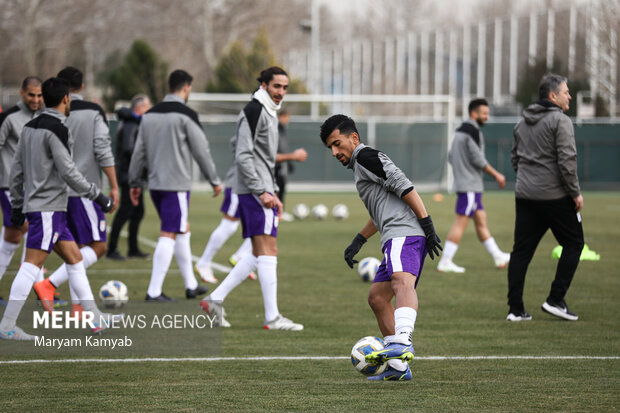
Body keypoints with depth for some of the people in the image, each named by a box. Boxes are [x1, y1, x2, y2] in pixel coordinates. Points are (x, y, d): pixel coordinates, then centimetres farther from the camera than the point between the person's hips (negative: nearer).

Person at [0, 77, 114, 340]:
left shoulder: (30, 128, 13)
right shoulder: (56, 129, -13)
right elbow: (68, 172, -17)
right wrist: (98, 196, -9)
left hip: (35, 203, 10)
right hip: (49, 207, -10)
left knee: (74, 259, 13)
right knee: (32, 264, -10)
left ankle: (95, 318, 16)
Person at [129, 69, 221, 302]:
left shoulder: (150, 115, 9)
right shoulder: (185, 115, -10)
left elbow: (139, 151, 12)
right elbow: (201, 151, -8)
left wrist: (135, 182, 19)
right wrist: (214, 181, 2)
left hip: (155, 184, 7)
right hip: (176, 184, -7)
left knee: (183, 230, 19)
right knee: (169, 235, -6)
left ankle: (191, 285, 25)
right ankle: (154, 292, -11)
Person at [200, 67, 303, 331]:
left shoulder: (269, 112, 20)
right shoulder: (253, 111, -11)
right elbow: (243, 156, -18)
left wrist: (273, 193, 22)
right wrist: (261, 191, -20)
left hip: (262, 192, 10)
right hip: (253, 191, -10)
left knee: (259, 255, 11)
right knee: (268, 251, -10)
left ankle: (215, 300, 14)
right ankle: (272, 318, -10)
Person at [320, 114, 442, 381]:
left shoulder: (366, 156, -1)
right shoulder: (359, 166, 30)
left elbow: (404, 187, -12)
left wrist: (428, 225, -17)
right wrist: (358, 241, 39)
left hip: (404, 233, -11)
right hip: (396, 238, 11)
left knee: (402, 282, -32)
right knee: (377, 297, 15)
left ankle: (403, 343, -57)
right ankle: (398, 367, 16)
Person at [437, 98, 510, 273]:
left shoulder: (460, 131, 16)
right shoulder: (473, 131, -14)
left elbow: (451, 157, 18)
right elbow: (478, 159, -17)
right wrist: (496, 175, -8)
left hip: (463, 183, 10)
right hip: (470, 186, -10)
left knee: (481, 221, 13)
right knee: (460, 223, -9)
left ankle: (498, 257, 18)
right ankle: (445, 262, -9)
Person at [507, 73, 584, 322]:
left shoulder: (522, 122, 14)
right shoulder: (560, 121, -11)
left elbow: (514, 158, 19)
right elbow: (567, 160, -17)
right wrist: (575, 193, -10)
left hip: (524, 196, 7)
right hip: (554, 196, -7)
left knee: (522, 250, 7)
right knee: (573, 243, 7)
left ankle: (516, 309, 5)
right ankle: (555, 300, 1)